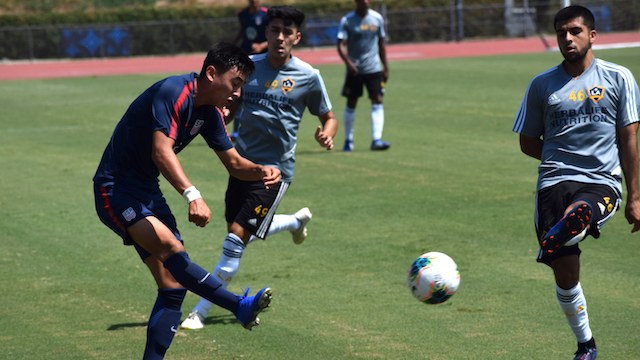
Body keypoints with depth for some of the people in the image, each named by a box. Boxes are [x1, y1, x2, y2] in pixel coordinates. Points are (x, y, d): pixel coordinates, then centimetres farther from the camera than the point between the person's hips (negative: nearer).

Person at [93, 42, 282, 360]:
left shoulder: (209, 113, 7)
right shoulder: (172, 92, -20)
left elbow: (233, 163, 15)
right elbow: (161, 152, -32)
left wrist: (261, 172, -7)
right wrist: (192, 195, -44)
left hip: (147, 191, 9)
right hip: (115, 189, -9)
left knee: (174, 286, -2)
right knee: (169, 247, -31)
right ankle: (240, 306, -38)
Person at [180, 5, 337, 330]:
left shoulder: (308, 77, -6)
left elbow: (328, 118, 5)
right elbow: (232, 108, 14)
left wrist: (326, 136, -18)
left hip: (275, 169, -5)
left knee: (237, 238, -13)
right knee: (244, 232, 19)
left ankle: (201, 311, -5)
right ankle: (298, 220, 48)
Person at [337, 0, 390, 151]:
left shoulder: (377, 18, 5)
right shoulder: (347, 20, -5)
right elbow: (340, 45, -13)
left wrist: (386, 67, 12)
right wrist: (348, 62, -30)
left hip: (374, 69, 2)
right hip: (354, 69, -1)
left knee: (377, 102, -12)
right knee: (351, 104, 7)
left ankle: (376, 140, -16)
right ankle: (348, 140, 21)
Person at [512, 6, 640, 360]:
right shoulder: (542, 85, 10)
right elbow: (528, 143, 19)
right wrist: (564, 158, 7)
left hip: (603, 184, -1)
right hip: (554, 183, 1)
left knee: (576, 215, -40)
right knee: (565, 273, -2)